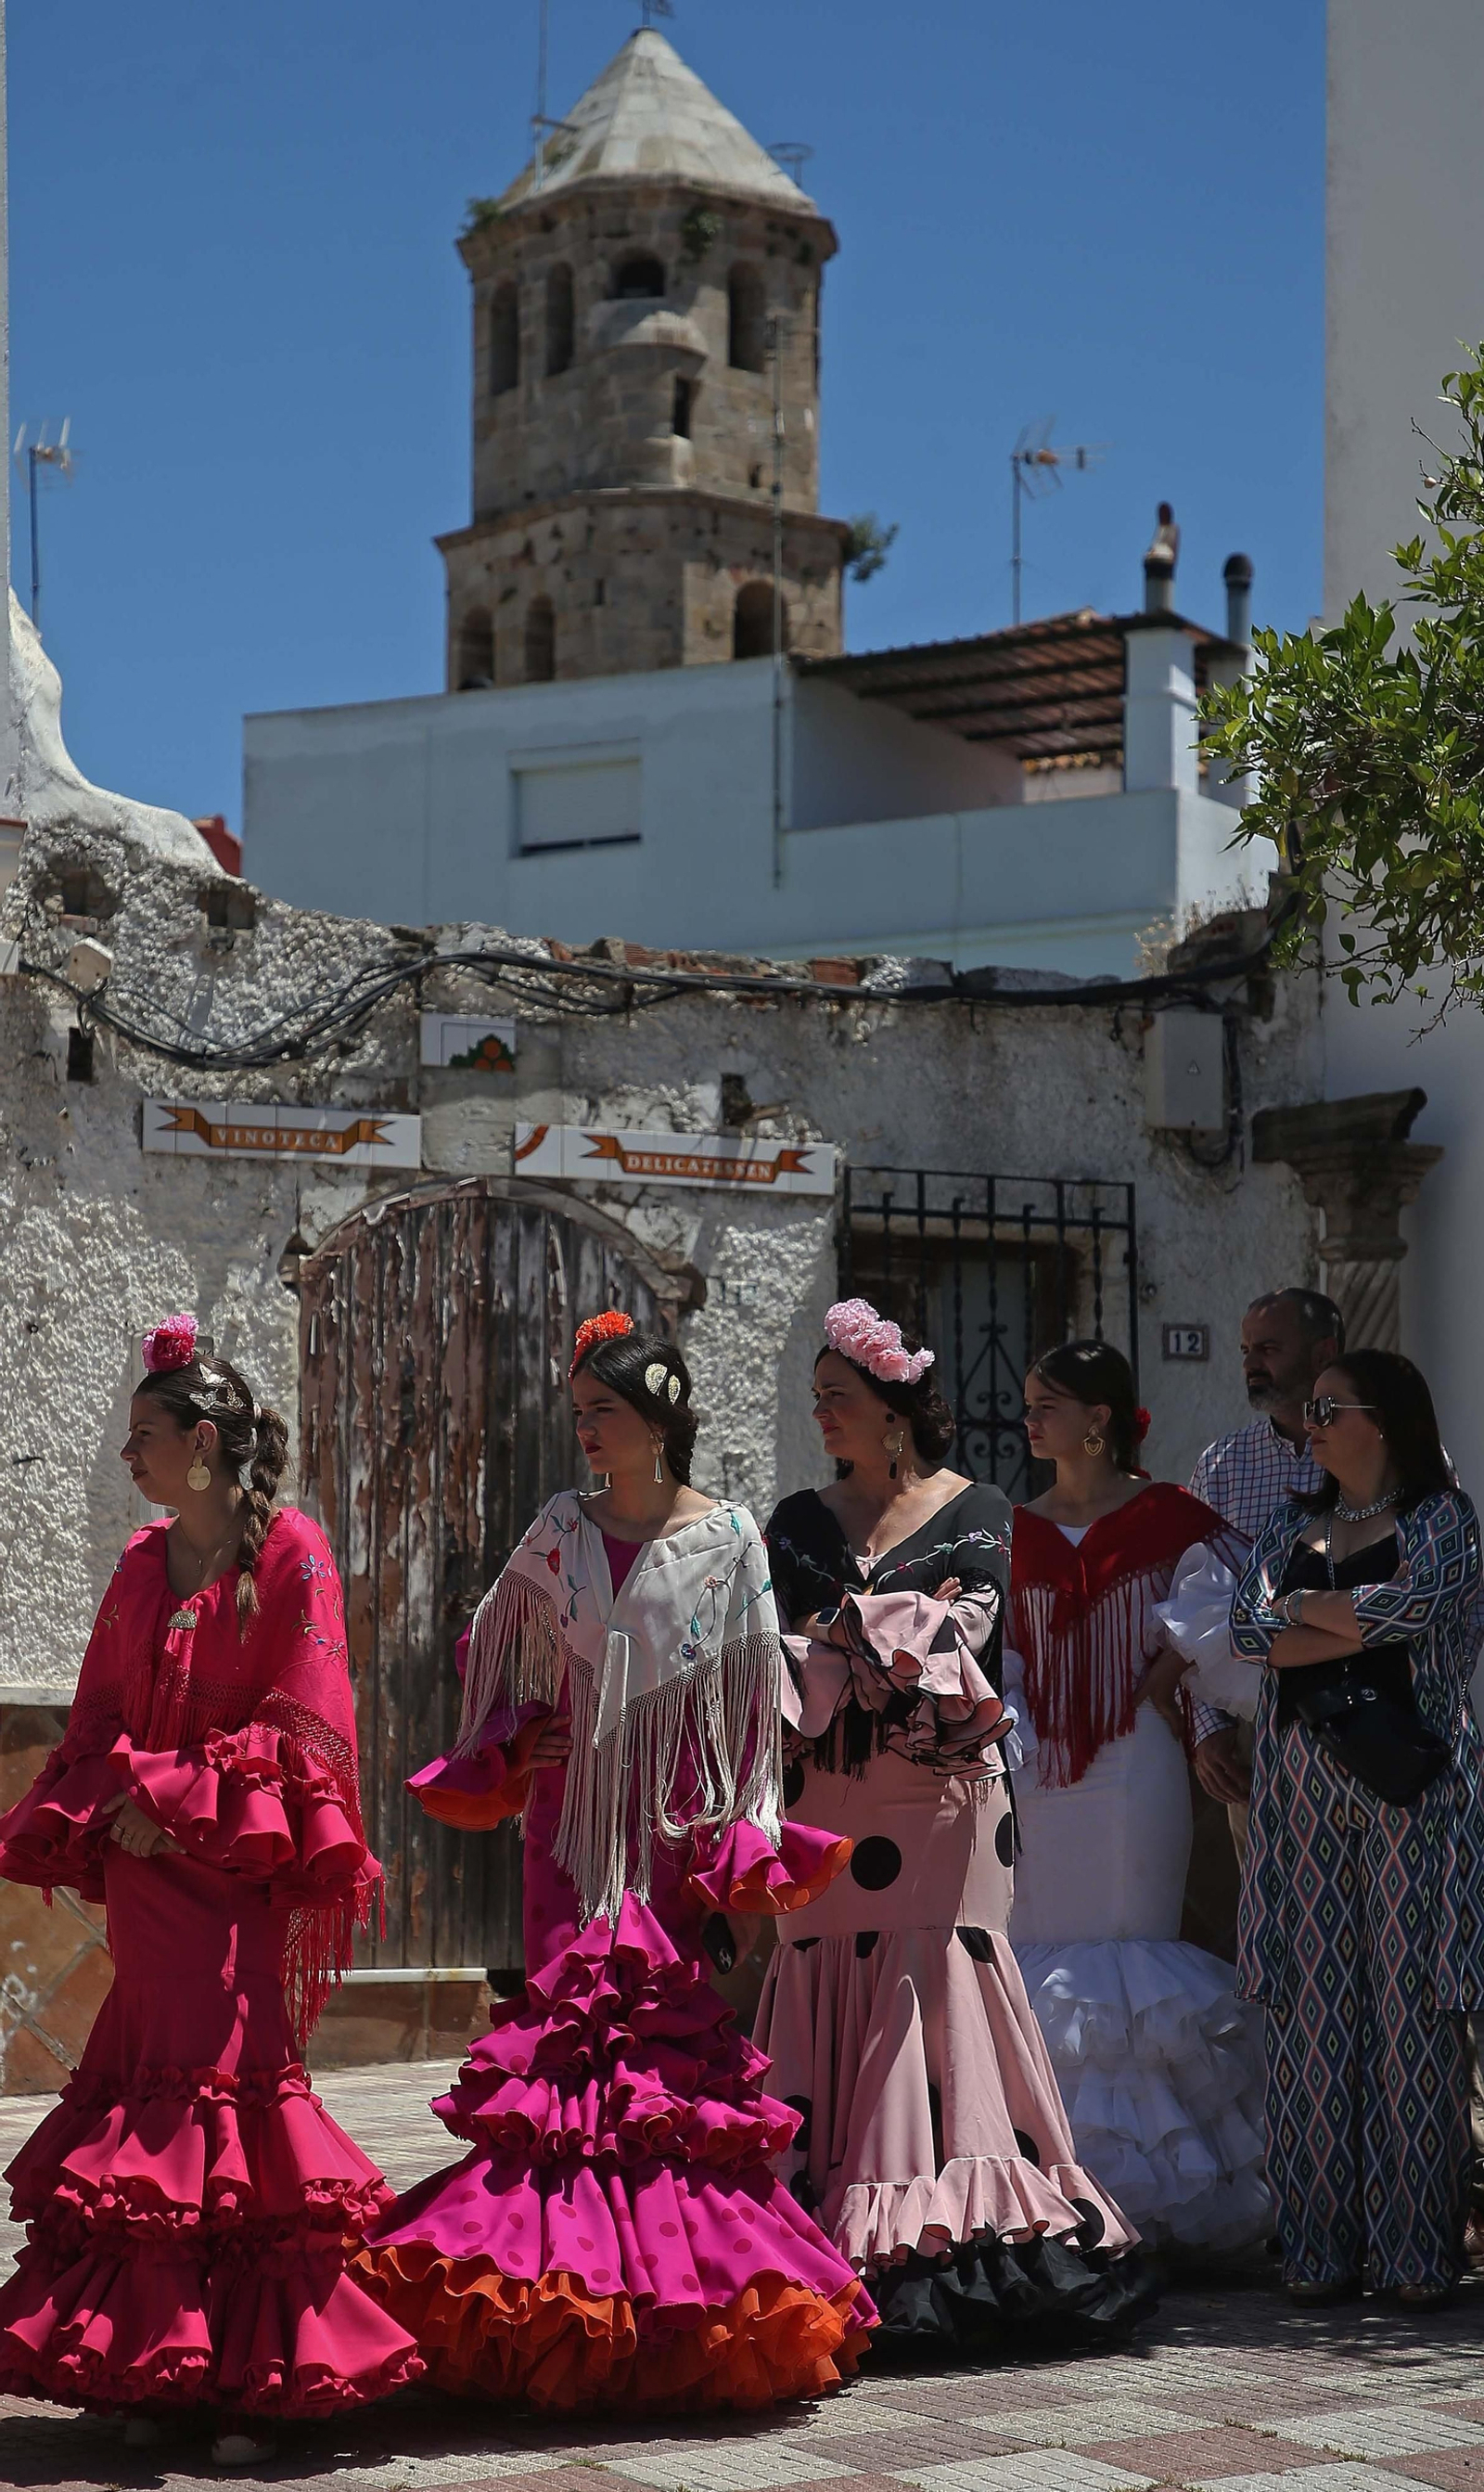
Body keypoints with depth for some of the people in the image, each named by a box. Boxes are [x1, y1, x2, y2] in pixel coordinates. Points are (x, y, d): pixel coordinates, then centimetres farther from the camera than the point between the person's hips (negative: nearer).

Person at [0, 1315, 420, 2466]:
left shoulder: (290, 1551, -6)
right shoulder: (144, 1563, 13)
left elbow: (302, 1725, -10)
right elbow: (99, 1721, 15)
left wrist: (176, 1799, -12)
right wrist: (103, 1809, -3)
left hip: (238, 1869, -5)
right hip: (145, 1863, 6)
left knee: (229, 2084, -7)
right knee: (153, 2095, 5)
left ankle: (247, 2380, -2)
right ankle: (153, 2368, 12)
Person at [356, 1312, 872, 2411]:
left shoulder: (729, 1537, 1)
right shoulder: (562, 1529, 8)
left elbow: (751, 1700, 1)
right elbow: (503, 1649, 20)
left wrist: (741, 1856, -3)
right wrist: (511, 1748, 4)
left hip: (678, 1815, -2)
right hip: (576, 1809, 2)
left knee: (670, 2023, -4)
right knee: (572, 2018, -5)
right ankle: (569, 2289, -2)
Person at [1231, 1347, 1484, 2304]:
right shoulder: (1295, 1527, 17)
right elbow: (1250, 1631, 2)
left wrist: (1305, 1606, -1)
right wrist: (1368, 1623, -10)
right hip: (1304, 1784, 4)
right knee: (1311, 2006, 1)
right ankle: (1322, 2247, 5)